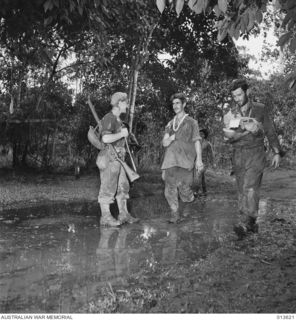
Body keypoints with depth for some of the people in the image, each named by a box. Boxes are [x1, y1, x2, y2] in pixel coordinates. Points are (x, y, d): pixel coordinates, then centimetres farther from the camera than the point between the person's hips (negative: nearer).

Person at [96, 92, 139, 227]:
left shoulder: (117, 119, 16)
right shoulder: (109, 118, -15)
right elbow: (106, 139, -29)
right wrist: (122, 134, -17)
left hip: (117, 159, 10)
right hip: (109, 158, -10)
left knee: (122, 186, 11)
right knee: (108, 188, -2)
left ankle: (124, 214, 19)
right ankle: (105, 218, 7)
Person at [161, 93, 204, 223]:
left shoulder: (191, 122, 13)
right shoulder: (170, 124, 23)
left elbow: (197, 141, 7)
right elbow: (164, 143, 18)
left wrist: (199, 159, -6)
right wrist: (170, 138, -5)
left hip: (185, 159, -3)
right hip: (171, 159, 4)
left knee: (183, 185, -15)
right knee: (170, 188, -4)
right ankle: (174, 214, 6)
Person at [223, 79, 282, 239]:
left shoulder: (260, 109, 5)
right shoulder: (230, 115, 9)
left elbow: (270, 132, 9)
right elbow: (229, 138, -2)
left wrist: (277, 152, 3)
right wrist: (246, 131, -18)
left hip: (255, 154, -3)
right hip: (238, 155, 3)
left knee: (250, 189, -18)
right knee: (242, 191, 4)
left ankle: (244, 224, -24)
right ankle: (251, 224, 14)